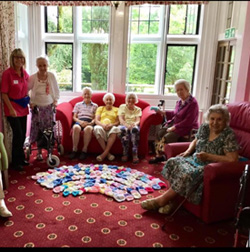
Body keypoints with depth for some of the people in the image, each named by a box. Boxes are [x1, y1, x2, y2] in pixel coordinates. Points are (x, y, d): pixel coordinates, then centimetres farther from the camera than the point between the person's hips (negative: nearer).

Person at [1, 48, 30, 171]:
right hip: (12, 109, -6)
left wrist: (27, 99, 7)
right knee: (18, 134, -5)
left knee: (22, 134, 12)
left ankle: (21, 158, 28)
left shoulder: (25, 73, 5)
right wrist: (11, 109, -18)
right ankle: (16, 162, 10)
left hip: (23, 108, 6)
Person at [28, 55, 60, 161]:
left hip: (49, 107, 1)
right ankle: (39, 152, 15)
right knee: (38, 130, 2)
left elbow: (56, 90, 7)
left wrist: (55, 100, -2)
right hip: (37, 107, -1)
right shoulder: (33, 77, -9)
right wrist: (30, 103, -9)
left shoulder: (51, 76, -3)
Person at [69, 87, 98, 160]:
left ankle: (84, 150, -32)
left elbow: (96, 118, 12)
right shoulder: (78, 104, 25)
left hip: (89, 122, -1)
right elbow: (74, 117, 15)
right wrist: (80, 121, -7)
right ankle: (74, 150, -29)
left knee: (88, 128, -40)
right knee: (76, 127, -38)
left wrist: (91, 123, -11)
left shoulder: (95, 106, 23)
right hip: (79, 121, 1)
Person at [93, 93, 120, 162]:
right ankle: (108, 153, -36)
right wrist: (103, 125, -13)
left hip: (112, 127, 0)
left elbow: (118, 121, 9)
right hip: (102, 127, 1)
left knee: (115, 129, -38)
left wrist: (112, 124, -15)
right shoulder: (100, 108, 25)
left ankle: (104, 153, -40)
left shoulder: (116, 109, 24)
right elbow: (96, 120, 10)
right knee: (97, 128, -37)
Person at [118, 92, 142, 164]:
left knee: (134, 129, -38)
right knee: (123, 129, -38)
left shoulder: (138, 109, 18)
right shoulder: (122, 106, 14)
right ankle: (125, 154, -33)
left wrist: (134, 124, -26)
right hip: (124, 125, 0)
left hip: (134, 126, 1)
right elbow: (121, 119, -1)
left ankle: (135, 154, -40)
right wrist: (127, 125, -23)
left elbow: (138, 120, 0)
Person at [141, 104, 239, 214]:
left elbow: (232, 159, -19)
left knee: (189, 174, -32)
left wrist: (208, 156, -21)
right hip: (195, 160, 7)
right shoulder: (204, 127, 4)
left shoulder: (229, 136, -14)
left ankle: (162, 199, -14)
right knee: (174, 162, -19)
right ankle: (171, 200, -15)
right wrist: (188, 151, 0)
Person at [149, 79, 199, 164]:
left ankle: (161, 155, -4)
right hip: (174, 123, 8)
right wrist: (163, 112, 12)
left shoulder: (193, 103, -17)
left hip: (186, 128, -8)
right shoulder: (180, 101, 8)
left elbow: (188, 122, -22)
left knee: (166, 137, -23)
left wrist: (174, 127, -21)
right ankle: (159, 155, -3)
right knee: (159, 133, -9)